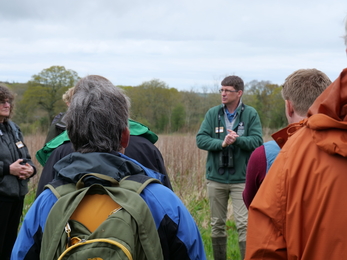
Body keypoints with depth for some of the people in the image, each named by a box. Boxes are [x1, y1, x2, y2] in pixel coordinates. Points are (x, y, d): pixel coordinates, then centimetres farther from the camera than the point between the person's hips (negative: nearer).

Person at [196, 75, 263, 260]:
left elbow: (257, 141, -9)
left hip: (241, 178, -3)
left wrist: (237, 139, -24)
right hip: (216, 178, 3)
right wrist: (222, 143, -20)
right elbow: (200, 139, -5)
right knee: (217, 224, 12)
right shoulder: (213, 113, 3)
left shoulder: (250, 114, -2)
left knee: (244, 224, -7)